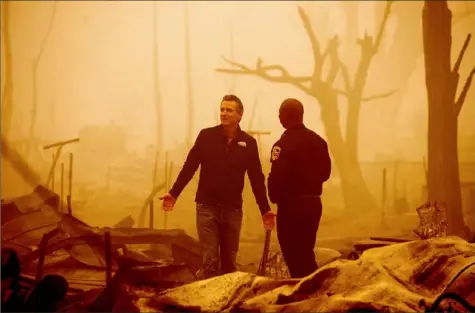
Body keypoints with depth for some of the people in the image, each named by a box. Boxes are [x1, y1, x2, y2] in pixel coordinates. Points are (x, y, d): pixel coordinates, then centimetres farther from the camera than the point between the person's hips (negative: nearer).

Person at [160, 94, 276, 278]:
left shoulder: (248, 143, 1)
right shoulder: (206, 136, -2)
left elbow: (256, 178, 4)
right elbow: (189, 167, -1)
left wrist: (265, 209, 1)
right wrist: (174, 193, -9)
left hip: (233, 210, 2)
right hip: (207, 207, -1)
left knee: (229, 261, 10)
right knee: (210, 260, -3)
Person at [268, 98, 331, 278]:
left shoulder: (283, 144, -16)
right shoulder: (318, 141, 6)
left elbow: (276, 177, -20)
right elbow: (325, 172, 11)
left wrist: (275, 198, -2)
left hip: (291, 205, -7)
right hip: (313, 202, 7)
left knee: (293, 255, 2)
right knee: (306, 252, 18)